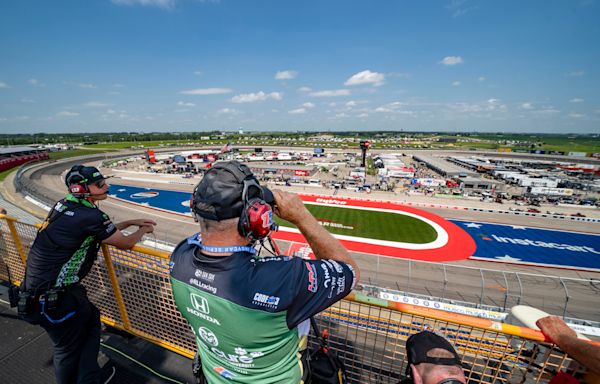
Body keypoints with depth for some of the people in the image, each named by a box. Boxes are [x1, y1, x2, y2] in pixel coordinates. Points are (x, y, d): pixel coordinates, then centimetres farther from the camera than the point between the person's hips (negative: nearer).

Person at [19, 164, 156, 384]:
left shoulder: (66, 205, 1)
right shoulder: (89, 215, -25)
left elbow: (103, 230, 14)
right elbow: (125, 244, -13)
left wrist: (132, 222, 14)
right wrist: (142, 231, 5)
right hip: (50, 298, -9)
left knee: (91, 318, 24)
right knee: (68, 349, 11)